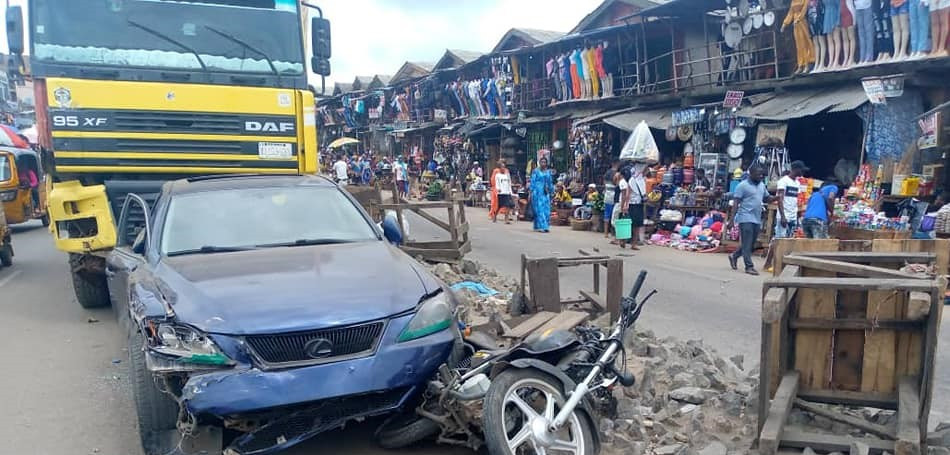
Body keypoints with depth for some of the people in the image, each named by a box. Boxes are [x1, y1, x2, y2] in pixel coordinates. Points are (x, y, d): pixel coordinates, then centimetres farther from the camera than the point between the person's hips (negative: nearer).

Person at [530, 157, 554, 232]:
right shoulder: (535, 171, 0)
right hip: (538, 192, -5)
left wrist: (551, 191, 14)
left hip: (546, 193, 5)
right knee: (539, 209, -9)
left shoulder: (548, 172, 13)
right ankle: (540, 226, -12)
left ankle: (545, 226, 7)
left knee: (546, 209, 0)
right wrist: (532, 192, -8)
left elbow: (550, 182, 18)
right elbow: (533, 182, -2)